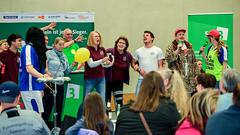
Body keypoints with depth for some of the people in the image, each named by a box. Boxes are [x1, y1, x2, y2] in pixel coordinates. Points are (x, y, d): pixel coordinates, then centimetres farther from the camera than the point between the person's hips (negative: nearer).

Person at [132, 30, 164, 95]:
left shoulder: (158, 50, 4)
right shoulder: (138, 51, 9)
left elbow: (160, 66, 4)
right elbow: (133, 63, 16)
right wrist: (139, 69, -4)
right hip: (142, 79, 1)